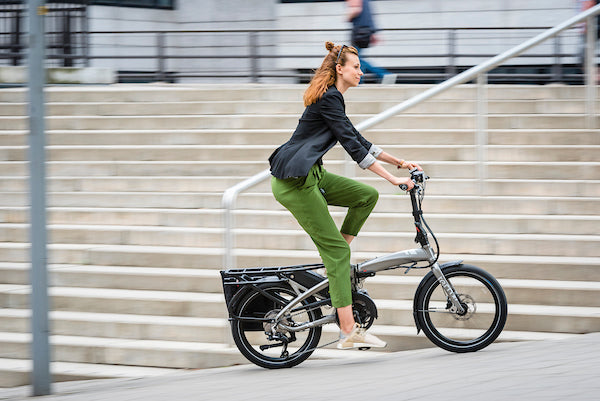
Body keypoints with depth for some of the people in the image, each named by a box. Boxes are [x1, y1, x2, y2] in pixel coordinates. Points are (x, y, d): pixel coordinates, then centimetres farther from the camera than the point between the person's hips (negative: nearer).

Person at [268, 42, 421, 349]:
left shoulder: (332, 99, 17)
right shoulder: (329, 99, -14)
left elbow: (357, 140, 23)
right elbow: (353, 146, -20)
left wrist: (399, 162, 21)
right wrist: (393, 178, -21)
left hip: (311, 175, 10)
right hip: (294, 182, -10)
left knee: (367, 195, 6)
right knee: (336, 249, -9)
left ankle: (335, 262, 10)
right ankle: (348, 331, -9)